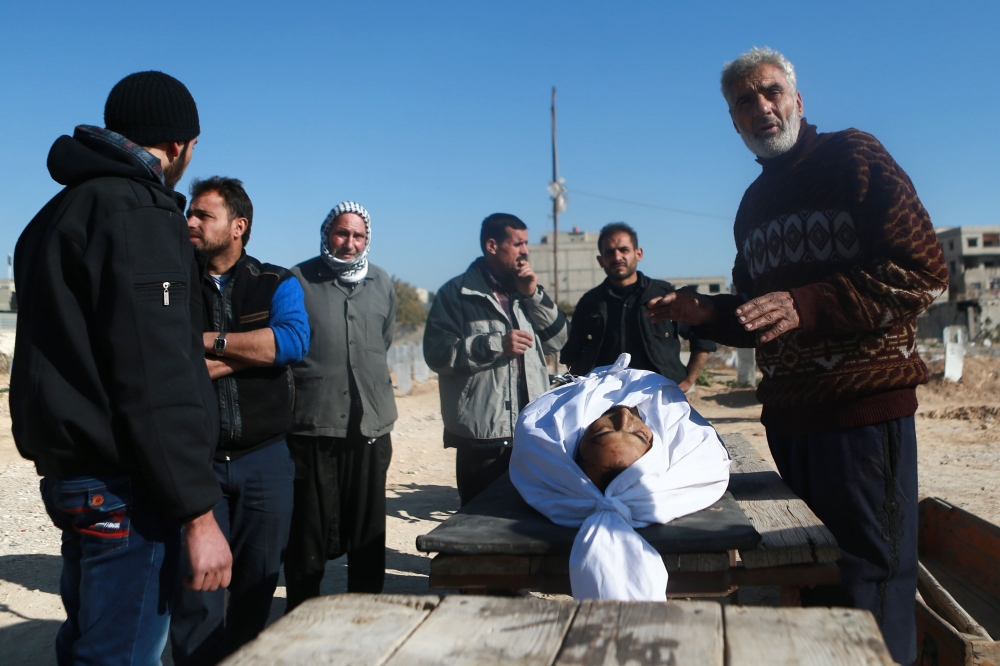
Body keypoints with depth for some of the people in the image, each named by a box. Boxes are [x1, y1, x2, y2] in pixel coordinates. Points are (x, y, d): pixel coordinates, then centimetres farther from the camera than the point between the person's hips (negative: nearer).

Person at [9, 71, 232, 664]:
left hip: (70, 470, 10)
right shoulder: (138, 213, -14)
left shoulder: (59, 213, 17)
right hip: (122, 483, -10)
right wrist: (198, 514, -21)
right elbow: (156, 381, -22)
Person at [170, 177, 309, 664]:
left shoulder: (277, 284, 3)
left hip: (266, 459, 0)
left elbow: (294, 341, -16)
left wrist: (210, 342, -13)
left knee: (257, 586, 12)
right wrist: (252, 352, -13)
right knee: (196, 591, 0)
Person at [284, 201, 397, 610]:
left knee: (369, 534, 12)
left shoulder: (381, 285, 11)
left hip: (371, 427, 4)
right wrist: (313, 384, 4)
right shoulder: (298, 281, -2)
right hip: (311, 427, -3)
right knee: (308, 534, 4)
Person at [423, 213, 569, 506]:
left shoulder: (525, 290, 16)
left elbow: (556, 340, 9)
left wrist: (534, 294, -2)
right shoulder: (457, 293, -3)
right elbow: (437, 353, -14)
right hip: (481, 437, -6)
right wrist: (497, 344, -18)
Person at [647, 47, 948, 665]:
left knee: (870, 588, -1)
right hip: (787, 414, 7)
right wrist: (705, 312, 6)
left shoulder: (853, 157, -4)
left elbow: (925, 270, -14)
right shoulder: (754, 203, 18)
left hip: (864, 405, -7)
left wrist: (809, 305, -23)